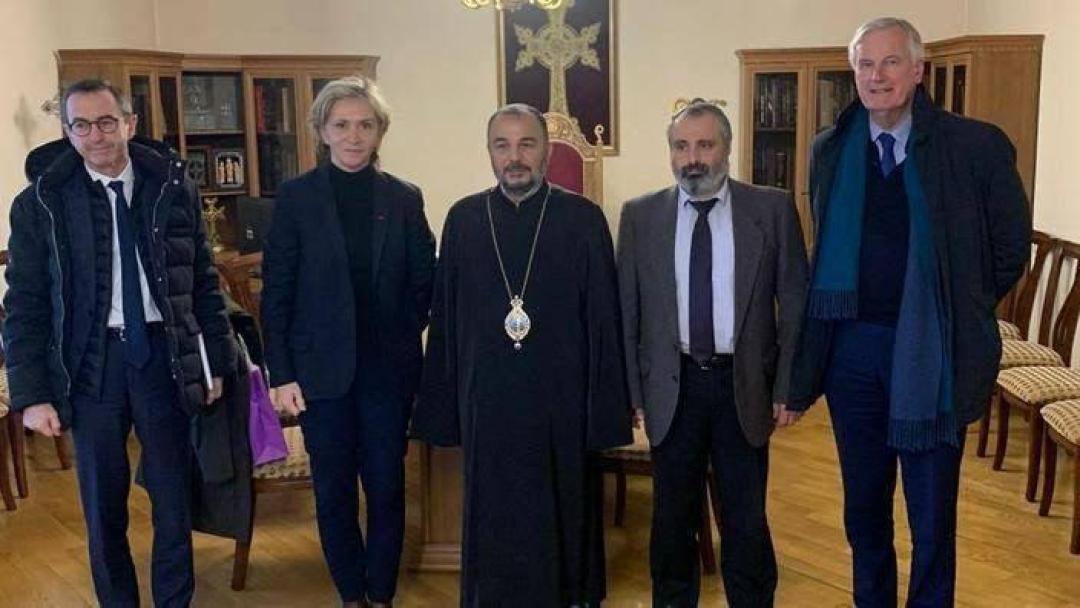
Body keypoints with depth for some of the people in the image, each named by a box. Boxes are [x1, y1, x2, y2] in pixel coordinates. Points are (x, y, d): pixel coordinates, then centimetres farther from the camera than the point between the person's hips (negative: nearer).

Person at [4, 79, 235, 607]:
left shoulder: (174, 188, 0)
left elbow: (204, 282, 5)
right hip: (91, 363, 0)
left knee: (173, 501, 10)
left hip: (163, 356, 1)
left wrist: (216, 362, 5)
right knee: (102, 506, 12)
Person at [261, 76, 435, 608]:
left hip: (388, 368, 1)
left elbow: (423, 284, 6)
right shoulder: (295, 197, -2)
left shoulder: (404, 198, 2)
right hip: (322, 368, 0)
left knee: (386, 487, 7)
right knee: (333, 490, 9)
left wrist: (405, 340, -1)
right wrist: (280, 374, -6)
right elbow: (276, 293, -3)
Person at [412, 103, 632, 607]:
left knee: (560, 518, 11)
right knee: (493, 519, 13)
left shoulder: (583, 218, -3)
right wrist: (443, 407, 2)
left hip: (561, 399, -1)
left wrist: (606, 408, -6)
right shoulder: (463, 219, 3)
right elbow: (444, 318, 4)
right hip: (487, 400, 2)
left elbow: (604, 318, -3)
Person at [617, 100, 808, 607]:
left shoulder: (772, 209, -2)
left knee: (746, 519, 9)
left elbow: (795, 303, 0)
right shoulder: (640, 216, 1)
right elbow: (626, 312, 2)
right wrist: (632, 389, -1)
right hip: (671, 386, 1)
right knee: (672, 515, 14)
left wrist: (788, 387, -4)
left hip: (745, 385, -1)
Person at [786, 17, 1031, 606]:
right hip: (851, 347, 3)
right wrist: (857, 311, 7)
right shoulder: (830, 151, 3)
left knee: (932, 513, 7)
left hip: (931, 352, -3)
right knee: (863, 503, 17)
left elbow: (1010, 249, 2)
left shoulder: (977, 146, -8)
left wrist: (959, 313, 7)